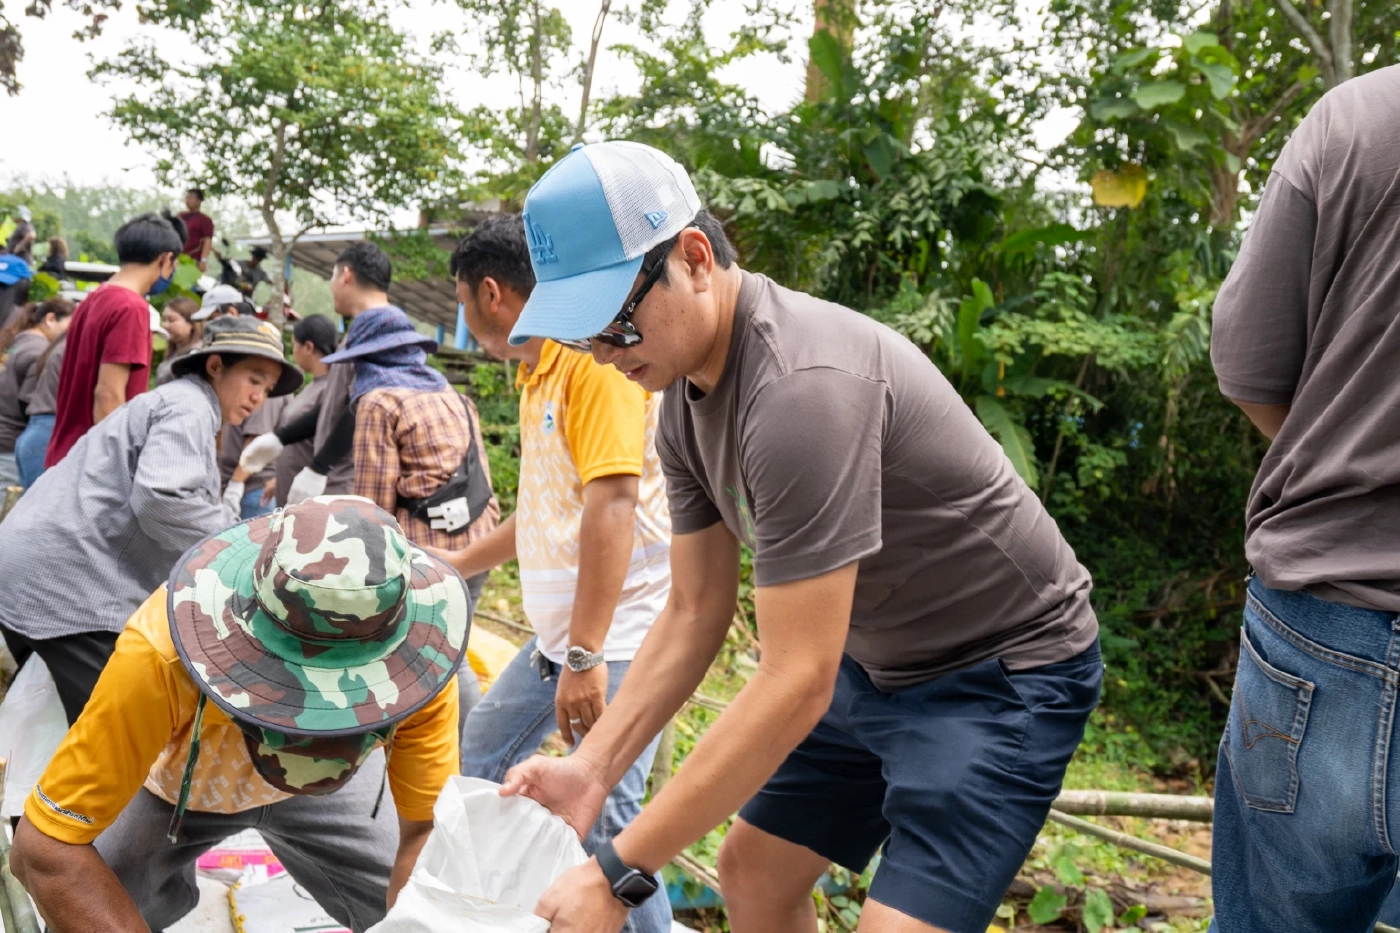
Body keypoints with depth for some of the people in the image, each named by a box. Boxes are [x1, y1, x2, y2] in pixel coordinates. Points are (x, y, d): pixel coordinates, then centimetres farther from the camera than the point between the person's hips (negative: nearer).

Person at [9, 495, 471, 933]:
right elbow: (44, 846, -35)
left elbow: (430, 827, -27)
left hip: (335, 784, 1)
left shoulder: (417, 653, -35)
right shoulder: (163, 654, -42)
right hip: (174, 781, 0)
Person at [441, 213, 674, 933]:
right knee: (480, 758, 18)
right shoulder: (536, 374, 15)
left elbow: (612, 503, -25)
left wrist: (586, 654, -27)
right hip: (558, 634, 10)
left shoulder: (592, 356, -16)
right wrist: (459, 564, 34)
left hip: (620, 635, -10)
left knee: (600, 819, -10)